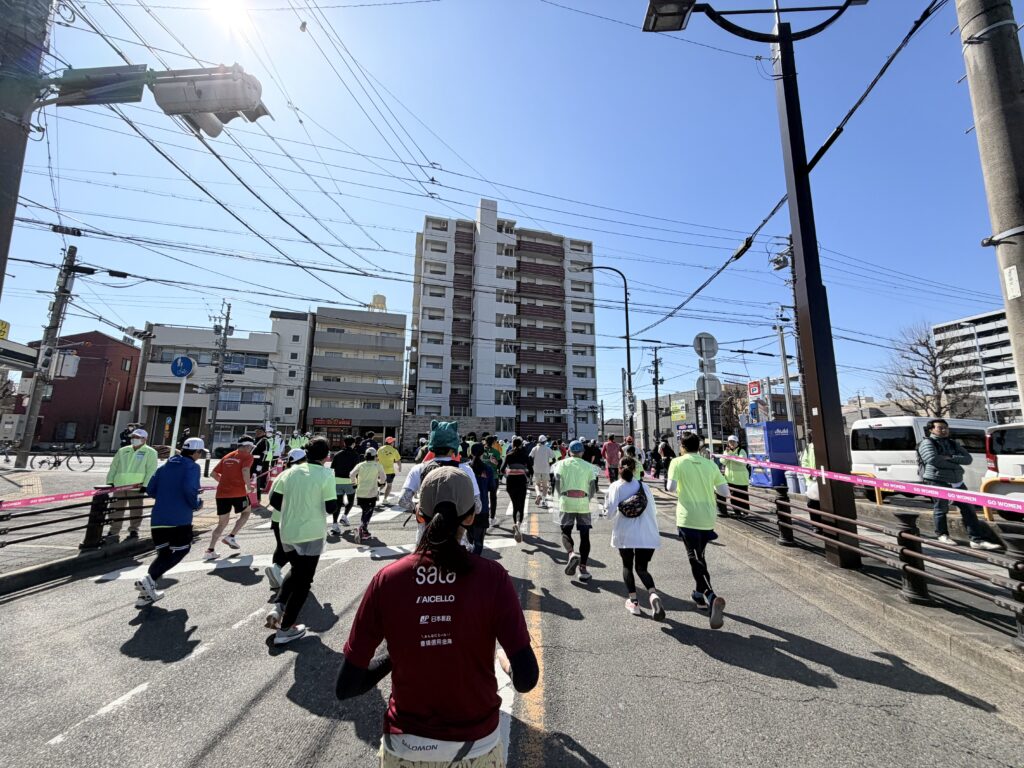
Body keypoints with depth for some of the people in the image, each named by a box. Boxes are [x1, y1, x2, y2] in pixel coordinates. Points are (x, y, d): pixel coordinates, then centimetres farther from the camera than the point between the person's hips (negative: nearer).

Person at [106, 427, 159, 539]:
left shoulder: (150, 452, 1)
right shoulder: (122, 451, 16)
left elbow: (151, 470, -6)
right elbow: (113, 467, 17)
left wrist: (145, 485, -14)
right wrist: (110, 481, 6)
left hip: (136, 487, -4)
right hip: (119, 485, 5)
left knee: (135, 510, 2)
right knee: (115, 509, 9)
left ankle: (134, 530, 14)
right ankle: (113, 531, 21)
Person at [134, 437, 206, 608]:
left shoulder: (165, 466, 14)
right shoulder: (192, 467, -7)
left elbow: (150, 490, 12)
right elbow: (189, 489, -20)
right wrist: (197, 504, -3)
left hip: (158, 518, 7)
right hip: (179, 519, -7)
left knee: (163, 554, 17)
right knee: (181, 550, 10)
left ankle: (147, 592, 8)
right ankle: (149, 578, -8)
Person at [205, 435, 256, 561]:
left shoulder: (227, 457, 18)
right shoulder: (247, 456, -2)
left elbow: (213, 473, 18)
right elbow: (245, 471, -20)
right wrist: (248, 486, -8)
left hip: (221, 493, 6)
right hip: (238, 492, -6)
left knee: (222, 523, 17)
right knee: (247, 511, 21)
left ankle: (210, 550, 10)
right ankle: (231, 536, 10)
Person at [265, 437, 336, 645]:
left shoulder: (291, 471, 0)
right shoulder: (326, 475, -15)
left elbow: (274, 499, 4)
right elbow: (331, 507, -16)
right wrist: (326, 504, 6)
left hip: (287, 532, 5)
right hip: (311, 534, -5)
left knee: (295, 571, 29)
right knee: (303, 581, 10)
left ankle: (278, 607, 13)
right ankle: (285, 629, 16)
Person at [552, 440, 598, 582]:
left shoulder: (562, 463, 5)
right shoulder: (588, 466, 9)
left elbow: (557, 483, -1)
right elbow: (593, 488, 6)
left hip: (566, 501, -1)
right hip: (583, 503, 1)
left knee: (566, 531, 11)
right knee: (584, 535, 9)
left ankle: (572, 554, -15)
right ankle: (583, 568, 8)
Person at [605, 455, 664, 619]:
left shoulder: (616, 486, -4)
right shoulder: (643, 485, 5)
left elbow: (610, 513, -10)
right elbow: (653, 511, 9)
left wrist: (606, 500, 10)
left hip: (624, 535, -2)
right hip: (647, 535, 2)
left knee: (627, 566, 19)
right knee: (642, 568, 13)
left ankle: (633, 602, 16)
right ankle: (653, 595, -13)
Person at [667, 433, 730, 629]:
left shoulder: (678, 462, -6)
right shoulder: (710, 464, 4)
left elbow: (671, 487, -15)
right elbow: (725, 492, 2)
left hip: (688, 519, -5)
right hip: (707, 519, 5)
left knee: (695, 559, -2)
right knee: (699, 556, 22)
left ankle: (712, 598, -22)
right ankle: (699, 594, 34)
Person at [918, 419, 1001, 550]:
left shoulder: (954, 444, 17)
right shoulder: (927, 443, -7)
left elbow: (968, 459, 6)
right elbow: (933, 460, -20)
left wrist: (950, 458, -12)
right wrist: (955, 464, -8)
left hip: (957, 482, 7)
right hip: (937, 482, -7)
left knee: (968, 509, 5)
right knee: (941, 509, 2)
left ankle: (977, 540, 10)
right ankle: (943, 535, 18)